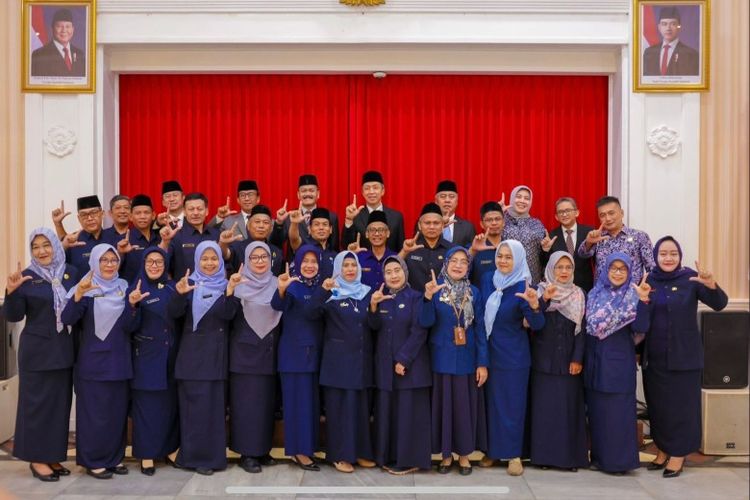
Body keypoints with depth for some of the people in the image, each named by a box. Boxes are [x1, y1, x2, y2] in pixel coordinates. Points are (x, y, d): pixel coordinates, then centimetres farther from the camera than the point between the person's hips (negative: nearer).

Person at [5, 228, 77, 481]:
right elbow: (14, 316, -9)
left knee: (61, 402, 10)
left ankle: (53, 455, 22)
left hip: (63, 349, 4)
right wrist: (11, 291, -23)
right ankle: (36, 458, 14)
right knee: (37, 402, 3)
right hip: (36, 351, -4)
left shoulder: (71, 273, 5)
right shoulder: (26, 277, -5)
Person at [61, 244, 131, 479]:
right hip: (93, 361, -5)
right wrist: (79, 293, -33)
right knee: (95, 412, 0)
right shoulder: (86, 289, -5)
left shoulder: (124, 288, 9)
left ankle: (115, 457, 21)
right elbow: (68, 319, -20)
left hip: (119, 361, 5)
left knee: (118, 411, 10)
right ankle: (94, 461, 12)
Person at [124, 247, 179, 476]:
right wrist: (132, 304, -28)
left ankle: (168, 449, 22)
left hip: (171, 354, 4)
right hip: (146, 356, -4)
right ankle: (146, 454, 9)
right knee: (147, 404, 0)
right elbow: (130, 327, -11)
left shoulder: (172, 287, 8)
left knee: (170, 403, 9)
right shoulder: (135, 289, -3)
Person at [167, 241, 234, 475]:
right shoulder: (189, 283, 2)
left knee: (214, 403, 5)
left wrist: (230, 294, -27)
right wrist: (179, 294, -28)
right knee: (194, 403, -1)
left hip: (217, 353, 2)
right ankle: (193, 454, 9)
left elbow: (228, 315, -9)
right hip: (193, 352, -2)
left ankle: (211, 454, 14)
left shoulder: (226, 285, 6)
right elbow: (173, 313, -10)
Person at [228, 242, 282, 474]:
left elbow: (282, 315, 6)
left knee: (266, 400, 9)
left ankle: (263, 449, 19)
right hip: (245, 351, -4)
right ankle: (246, 452, 4)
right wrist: (230, 289, -31)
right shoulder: (239, 283, -3)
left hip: (268, 351, 4)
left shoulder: (276, 284, 9)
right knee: (246, 400, -3)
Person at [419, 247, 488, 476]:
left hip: (467, 358, 1)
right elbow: (425, 322, -13)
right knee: (443, 404, 6)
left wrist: (483, 362, -4)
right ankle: (446, 453, 19)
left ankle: (464, 453, 20)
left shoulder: (474, 292, 2)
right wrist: (428, 297, -29)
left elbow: (480, 329, 1)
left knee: (465, 404, 6)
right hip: (441, 358, -1)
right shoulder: (435, 289, -2)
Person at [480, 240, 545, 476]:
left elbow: (537, 325, -22)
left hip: (513, 354, -5)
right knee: (491, 401, 12)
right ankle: (493, 449, 25)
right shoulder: (487, 280, 1)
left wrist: (534, 305, -43)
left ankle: (514, 454, 13)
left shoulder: (522, 288, -14)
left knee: (512, 403, 2)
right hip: (489, 351, 5)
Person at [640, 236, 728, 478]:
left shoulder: (690, 278, -8)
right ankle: (663, 450, 28)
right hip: (654, 355, 3)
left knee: (681, 403, 4)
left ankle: (678, 454, 17)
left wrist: (711, 286, -36)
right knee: (657, 404, 12)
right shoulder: (648, 280, 1)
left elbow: (719, 304, -17)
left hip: (684, 354, -3)